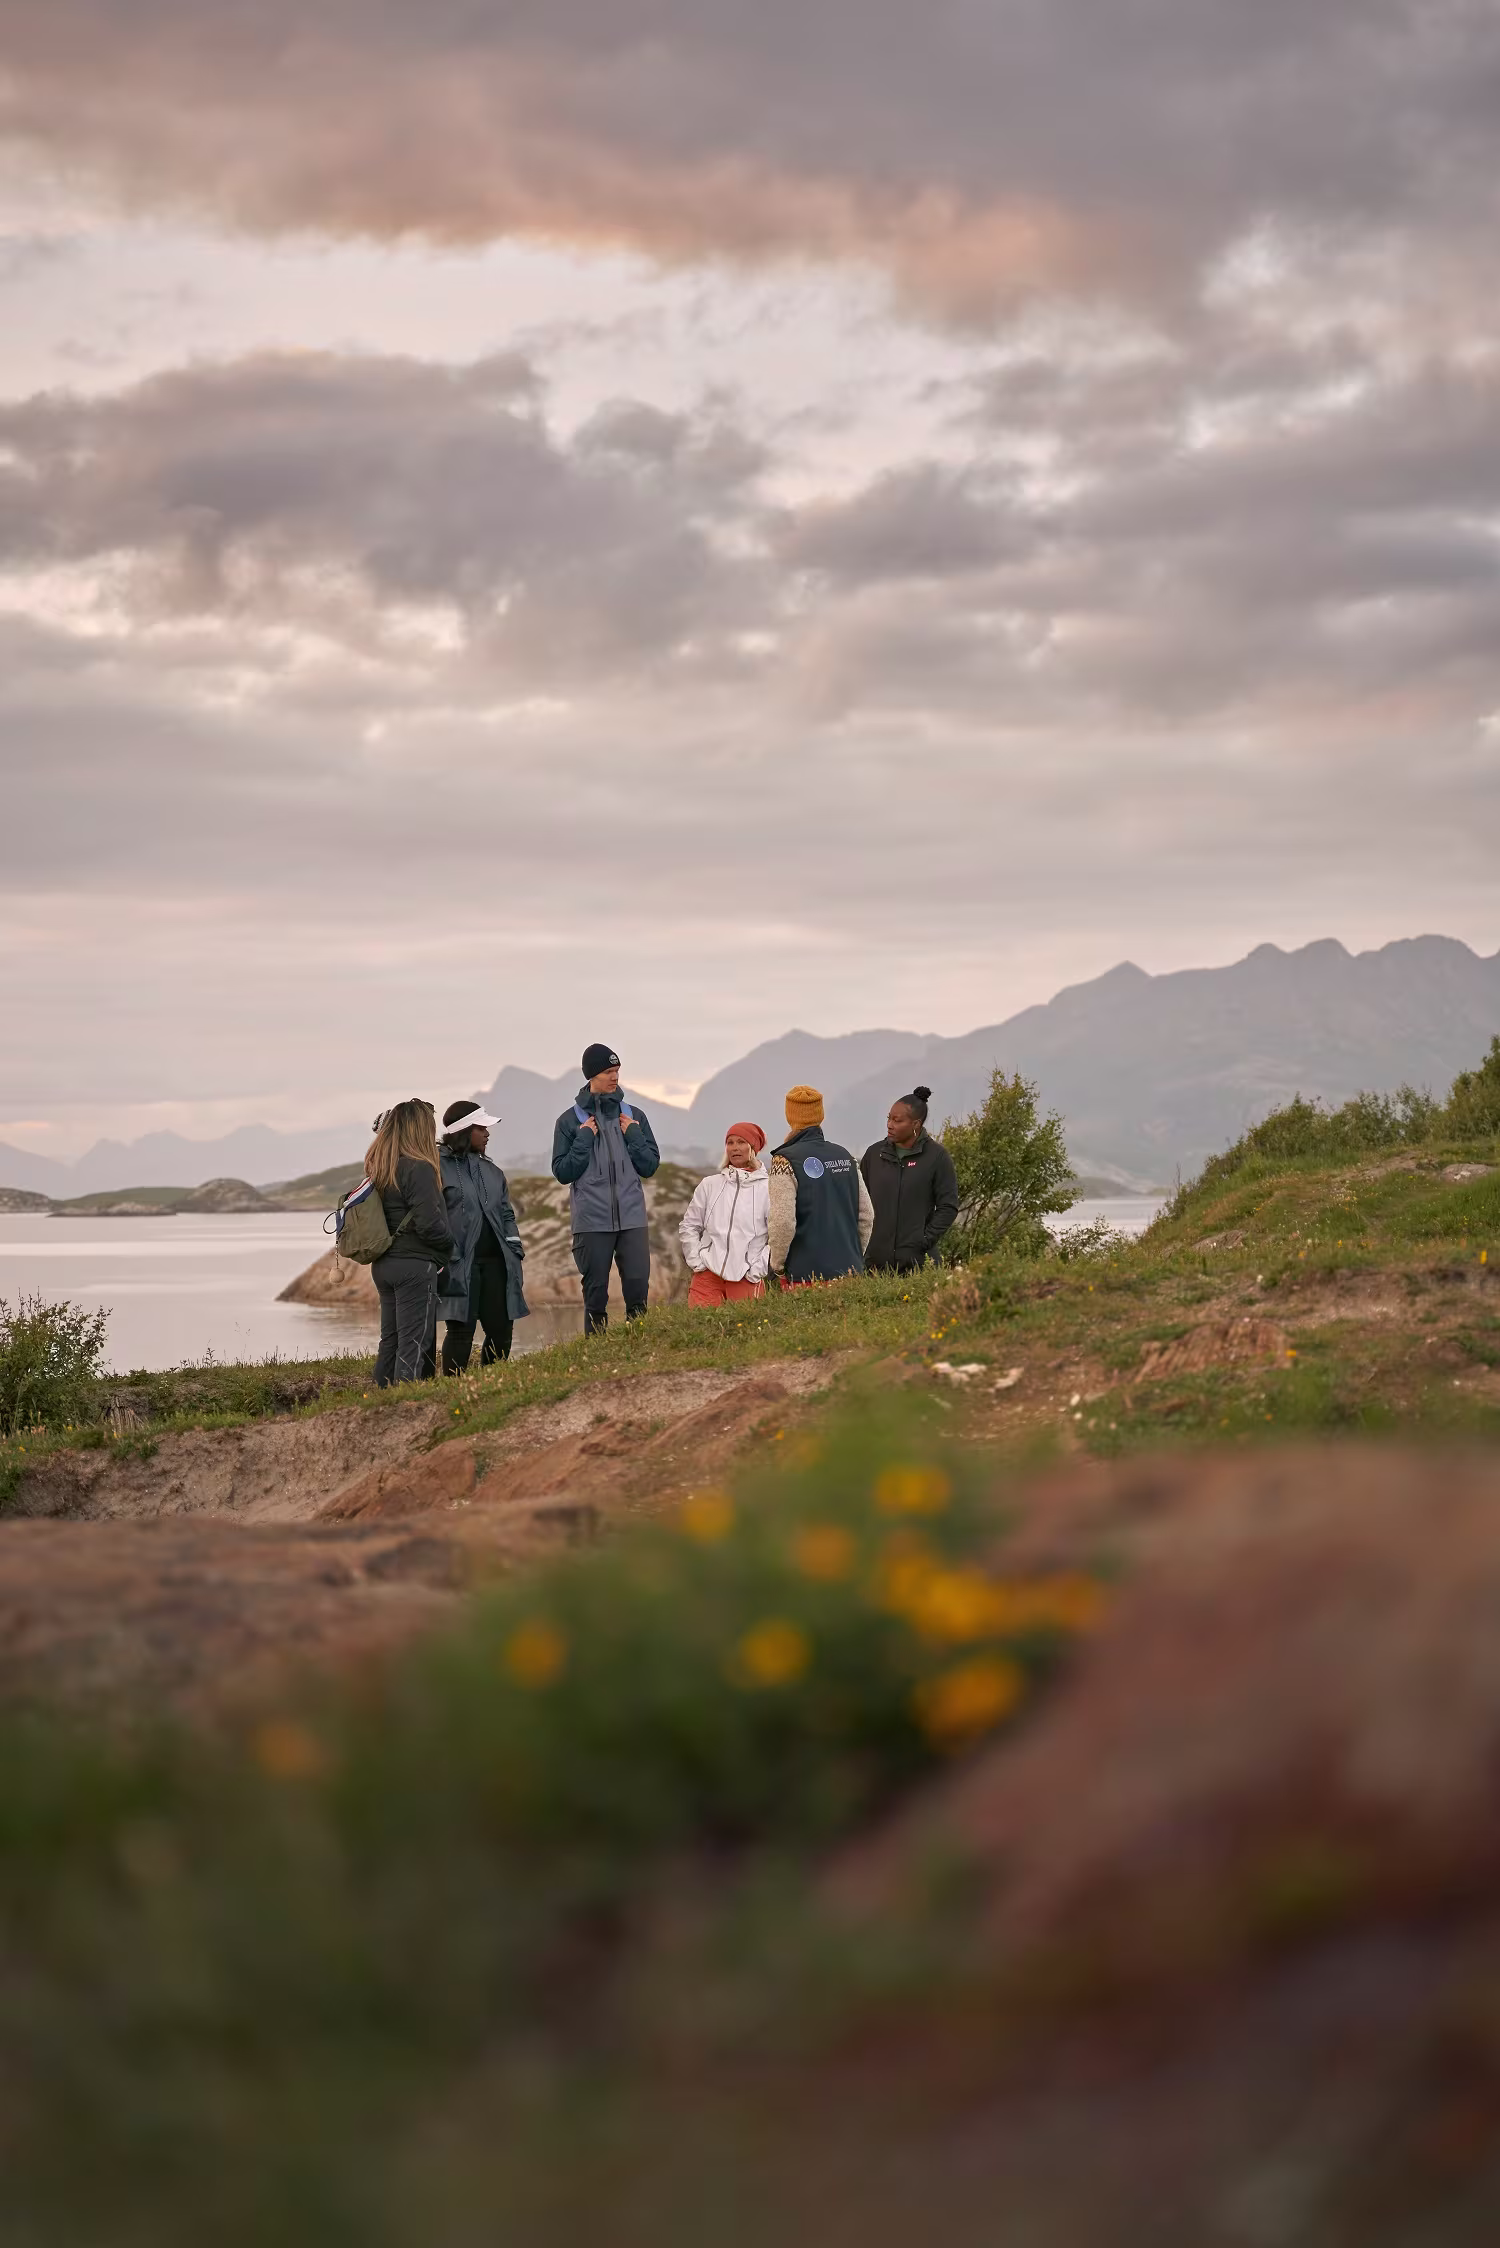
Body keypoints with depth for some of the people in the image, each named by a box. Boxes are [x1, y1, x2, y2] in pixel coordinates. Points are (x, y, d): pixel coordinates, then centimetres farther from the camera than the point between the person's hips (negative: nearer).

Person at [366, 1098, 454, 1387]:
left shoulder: (378, 1169, 10)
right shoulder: (418, 1169, -16)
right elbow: (428, 1223, -18)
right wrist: (449, 1244, -2)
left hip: (383, 1265, 8)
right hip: (415, 1265, -8)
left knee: (390, 1339, 14)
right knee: (414, 1342, -6)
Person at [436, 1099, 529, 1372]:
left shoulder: (491, 1171, 18)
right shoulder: (440, 1168, -6)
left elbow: (506, 1214, 22)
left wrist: (514, 1251, 11)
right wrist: (448, 1257, -17)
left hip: (495, 1261, 7)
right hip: (461, 1265, -7)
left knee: (501, 1329, 6)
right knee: (461, 1330, -7)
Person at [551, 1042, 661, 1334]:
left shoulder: (634, 1116, 10)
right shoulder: (569, 1121, 4)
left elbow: (650, 1166, 9)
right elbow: (562, 1172, 0)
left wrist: (633, 1135, -3)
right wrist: (584, 1139, -8)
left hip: (632, 1219, 2)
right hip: (592, 1221, -2)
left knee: (638, 1287, -5)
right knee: (595, 1293, 2)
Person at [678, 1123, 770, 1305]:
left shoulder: (768, 1188, -1)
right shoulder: (710, 1184, 10)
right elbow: (688, 1227, 15)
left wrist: (758, 1270, -7)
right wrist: (697, 1262, 4)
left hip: (746, 1277, -2)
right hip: (708, 1273, 2)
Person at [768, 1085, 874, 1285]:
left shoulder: (784, 1161, -9)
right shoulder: (845, 1156, 11)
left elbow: (783, 1222, -16)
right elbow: (867, 1215, 12)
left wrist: (777, 1264, -1)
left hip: (806, 1276, -6)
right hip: (849, 1269, 6)